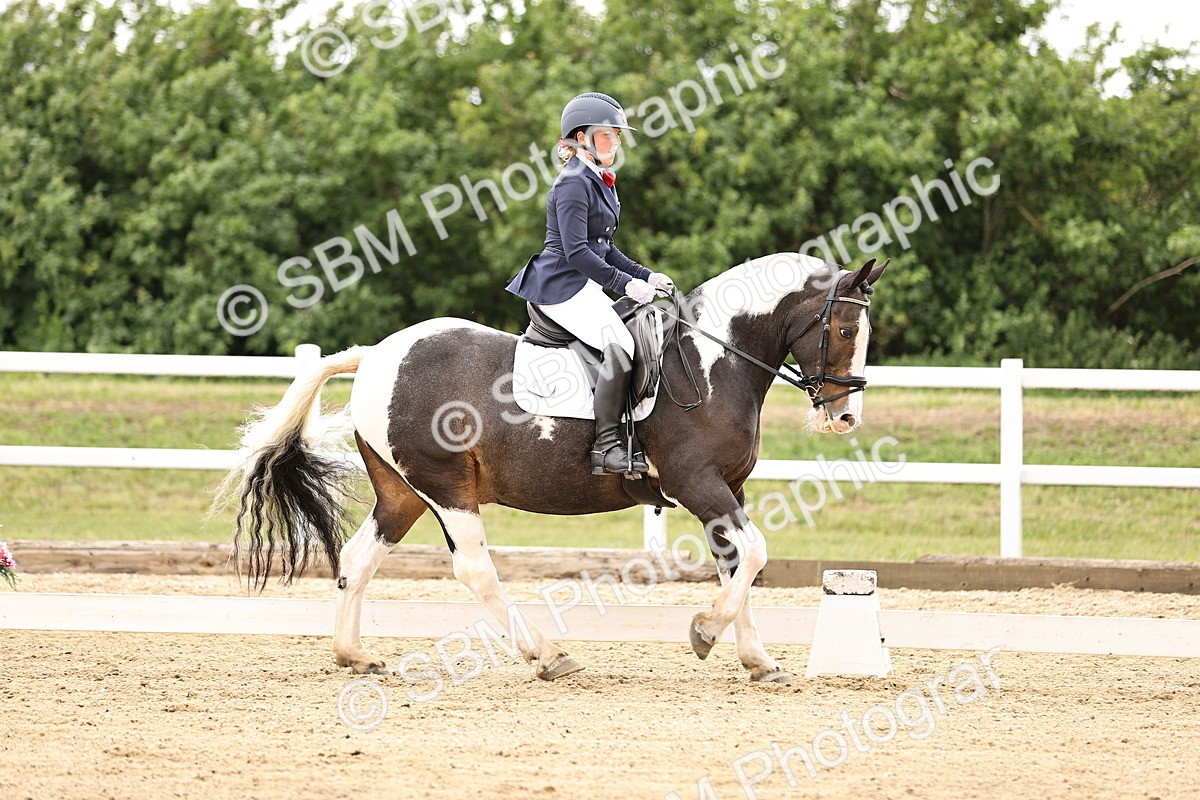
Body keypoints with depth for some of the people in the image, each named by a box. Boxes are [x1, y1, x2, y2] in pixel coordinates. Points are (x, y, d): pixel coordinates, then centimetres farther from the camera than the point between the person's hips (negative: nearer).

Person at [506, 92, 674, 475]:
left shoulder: (600, 182, 18)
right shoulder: (574, 183, -13)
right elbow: (577, 251, -21)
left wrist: (645, 276, 12)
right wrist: (626, 283, -21)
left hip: (586, 286, 11)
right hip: (563, 286, -11)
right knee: (620, 344, -26)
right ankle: (606, 447, -27)